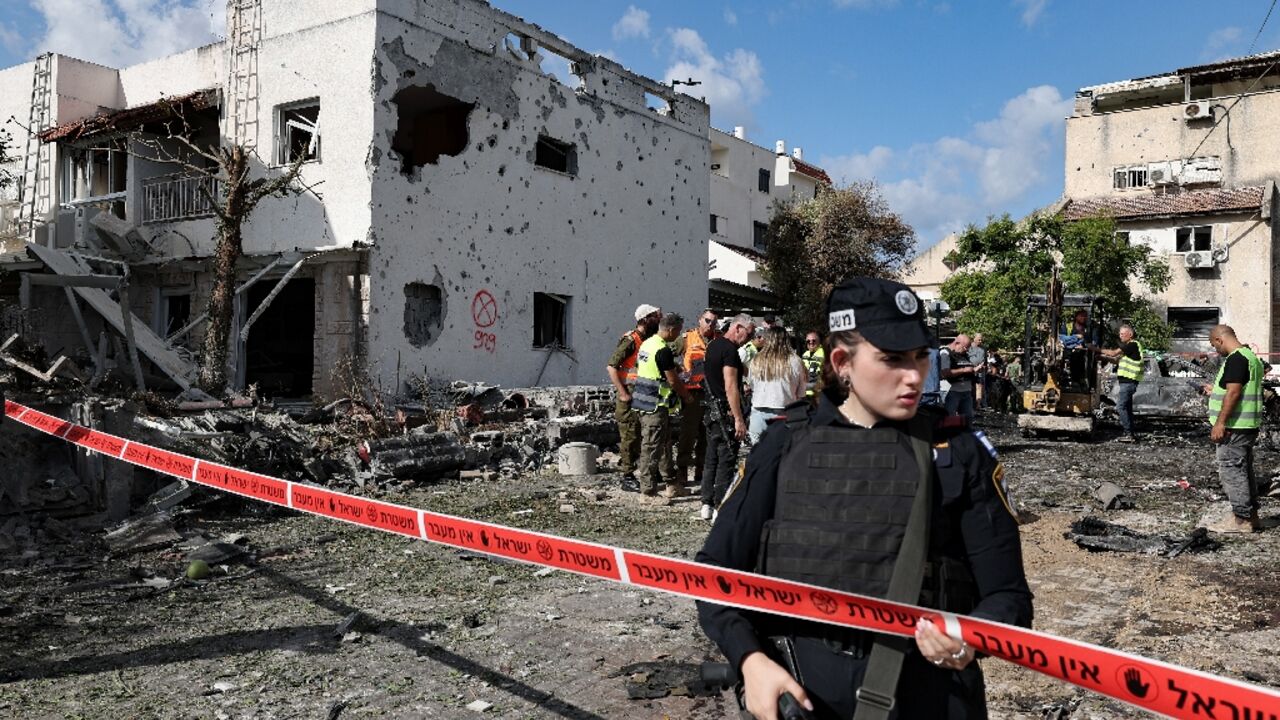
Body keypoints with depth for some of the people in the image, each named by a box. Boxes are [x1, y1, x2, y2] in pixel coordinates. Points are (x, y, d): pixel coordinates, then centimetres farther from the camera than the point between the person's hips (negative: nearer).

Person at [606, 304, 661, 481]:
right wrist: (623, 394, -19)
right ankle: (627, 474, 4)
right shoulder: (630, 340, -13)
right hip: (629, 397, -8)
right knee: (629, 436, -3)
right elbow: (611, 367, -18)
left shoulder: (650, 340, 11)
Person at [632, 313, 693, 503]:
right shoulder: (663, 350, -19)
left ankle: (671, 484, 28)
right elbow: (673, 381, -15)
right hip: (656, 406, -10)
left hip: (643, 401, 10)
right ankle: (648, 492, 3)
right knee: (651, 448, -3)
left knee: (664, 444, 18)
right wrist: (687, 396, 2)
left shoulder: (647, 343, 11)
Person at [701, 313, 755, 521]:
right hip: (726, 413, -10)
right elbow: (730, 386, -22)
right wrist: (739, 419, -22)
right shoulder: (730, 349, -16)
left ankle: (706, 505, 19)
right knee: (727, 461, -4)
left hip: (712, 410, 10)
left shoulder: (713, 345, 14)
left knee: (712, 459, 14)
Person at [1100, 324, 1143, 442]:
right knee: (1127, 407, 12)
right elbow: (1118, 360, 21)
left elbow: (1114, 353, -16)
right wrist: (1106, 357, 6)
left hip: (1128, 382, -10)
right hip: (1125, 381, 10)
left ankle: (1128, 433, -12)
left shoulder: (1133, 345, -12)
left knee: (1121, 407, -12)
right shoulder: (1128, 346, 20)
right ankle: (1130, 433, 16)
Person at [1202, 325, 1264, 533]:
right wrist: (1216, 390, 29)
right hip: (1249, 425, 11)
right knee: (1244, 470, 17)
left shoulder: (1236, 359, -17)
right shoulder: (1251, 356, 16)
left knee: (1231, 470, -5)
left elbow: (1234, 392, -24)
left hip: (1234, 427, -10)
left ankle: (1241, 519, -1)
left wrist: (1220, 423, -23)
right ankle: (1250, 515, 25)